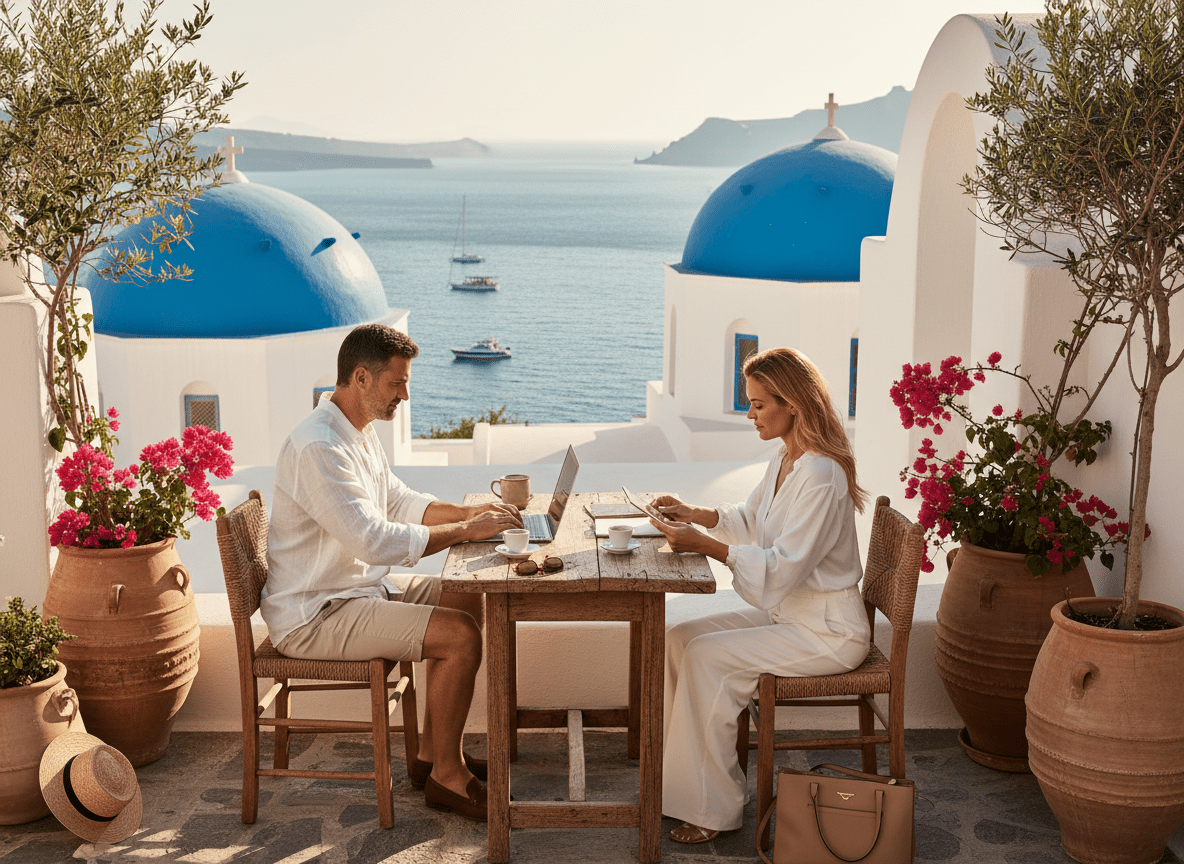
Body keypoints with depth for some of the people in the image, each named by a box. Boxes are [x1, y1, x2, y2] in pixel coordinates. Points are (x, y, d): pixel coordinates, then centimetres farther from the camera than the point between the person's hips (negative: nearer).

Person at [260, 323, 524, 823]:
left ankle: (432, 753, 16)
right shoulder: (318, 448, -26)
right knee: (461, 634, -18)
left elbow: (398, 501, 17)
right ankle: (446, 776, 0)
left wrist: (468, 512, 1)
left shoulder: (358, 431, 8)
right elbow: (376, 541, -31)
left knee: (468, 601, 10)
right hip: (313, 616, -11)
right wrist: (466, 531, -23)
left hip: (358, 585, 11)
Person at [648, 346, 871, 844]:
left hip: (828, 631, -10)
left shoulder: (821, 476, -24)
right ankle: (681, 776, 5)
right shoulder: (784, 461, 7)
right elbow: (750, 520, 21)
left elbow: (783, 567, -27)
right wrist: (696, 515, 5)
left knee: (708, 656, -21)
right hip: (789, 612, 10)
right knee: (679, 638, -1)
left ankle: (713, 808, -9)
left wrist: (704, 545, -30)